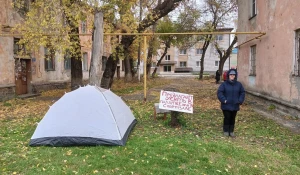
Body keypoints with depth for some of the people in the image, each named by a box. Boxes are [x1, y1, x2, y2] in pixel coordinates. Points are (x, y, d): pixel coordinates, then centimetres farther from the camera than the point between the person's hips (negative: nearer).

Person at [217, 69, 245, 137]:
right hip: (226, 106, -3)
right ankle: (226, 131, 16)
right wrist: (223, 100, -15)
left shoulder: (239, 84, 6)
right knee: (227, 118, 1)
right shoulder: (224, 84, -5)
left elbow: (242, 93, 12)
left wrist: (240, 101, 0)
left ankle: (231, 131, 23)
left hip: (235, 106, 3)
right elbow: (219, 92, -7)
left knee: (233, 118, 11)